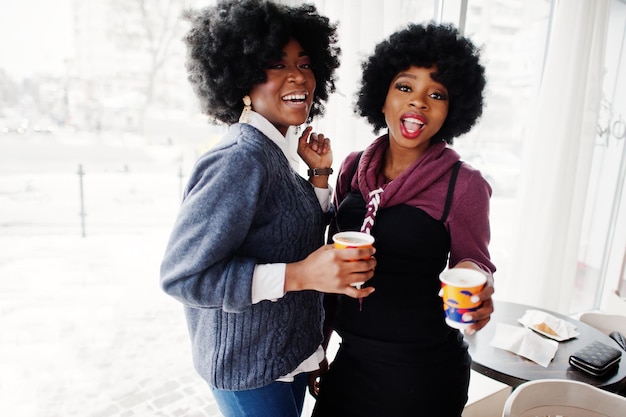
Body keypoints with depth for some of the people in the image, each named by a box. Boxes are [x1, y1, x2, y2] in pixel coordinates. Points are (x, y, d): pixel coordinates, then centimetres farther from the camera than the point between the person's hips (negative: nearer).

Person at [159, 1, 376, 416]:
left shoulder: (276, 151, 2)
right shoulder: (241, 158, -25)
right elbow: (183, 274, -27)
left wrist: (320, 173, -2)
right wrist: (299, 275, -32)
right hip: (249, 368, -8)